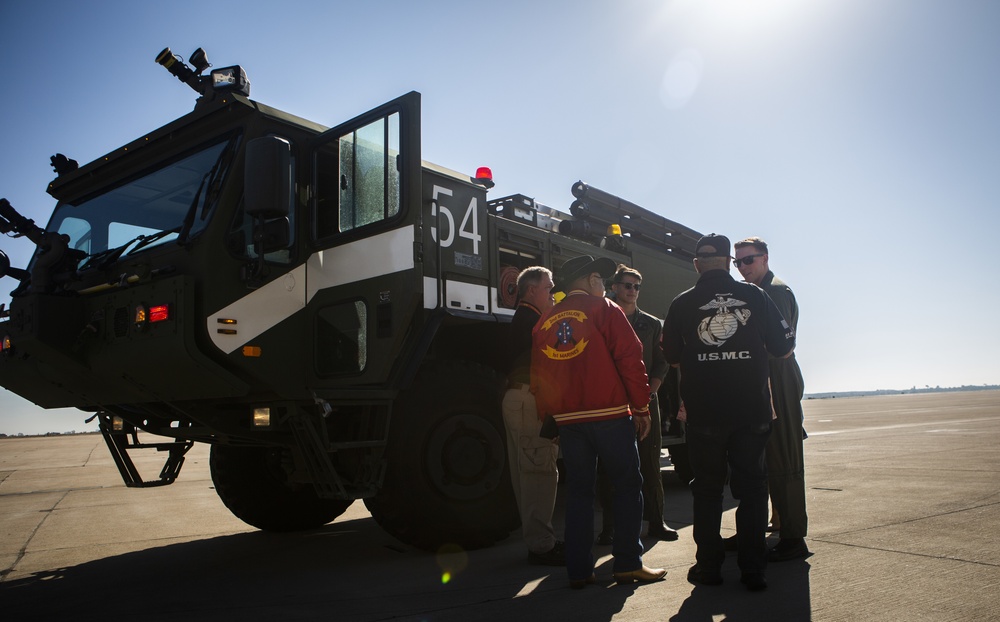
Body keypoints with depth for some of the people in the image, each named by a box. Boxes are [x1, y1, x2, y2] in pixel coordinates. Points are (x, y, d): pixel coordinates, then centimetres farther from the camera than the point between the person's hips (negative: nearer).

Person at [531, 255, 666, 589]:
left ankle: (578, 570, 10)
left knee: (578, 490, 10)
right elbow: (630, 358, -7)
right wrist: (642, 407, -1)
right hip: (610, 414, -4)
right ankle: (628, 563, 7)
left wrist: (549, 417, 19)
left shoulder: (545, 321, 12)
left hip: (567, 419, 5)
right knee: (627, 485, 7)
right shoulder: (604, 310, -1)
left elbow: (538, 374, 12)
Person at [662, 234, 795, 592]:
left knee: (707, 487, 11)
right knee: (752, 486, 10)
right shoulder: (754, 296, -1)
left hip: (703, 411, 0)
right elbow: (783, 347, 4)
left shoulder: (682, 304, -1)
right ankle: (753, 569, 12)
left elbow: (672, 357, 7)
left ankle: (708, 566, 15)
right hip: (752, 409, 0)